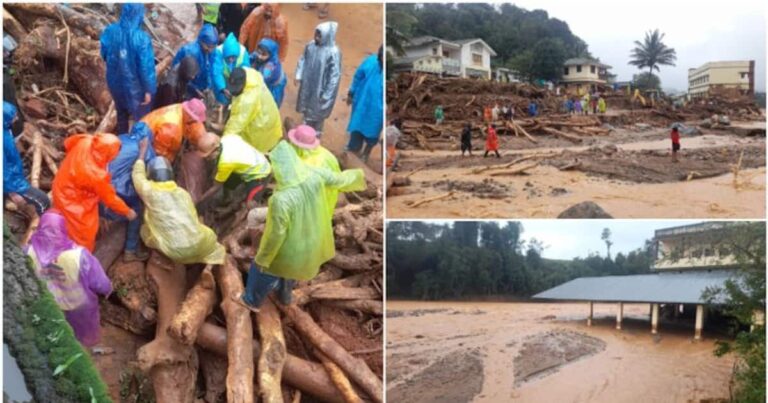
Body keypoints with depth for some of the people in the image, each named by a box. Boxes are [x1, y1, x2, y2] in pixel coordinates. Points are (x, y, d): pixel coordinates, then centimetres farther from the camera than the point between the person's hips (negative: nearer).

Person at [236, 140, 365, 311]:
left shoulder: (281, 199, -39)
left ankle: (252, 300, 49)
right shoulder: (314, 175, -24)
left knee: (262, 269, 24)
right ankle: (285, 296, 61)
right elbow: (339, 180, -5)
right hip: (311, 240, 6)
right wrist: (358, 176, 18)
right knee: (288, 265, 36)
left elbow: (276, 234, -28)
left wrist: (262, 258, -10)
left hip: (290, 248, -6)